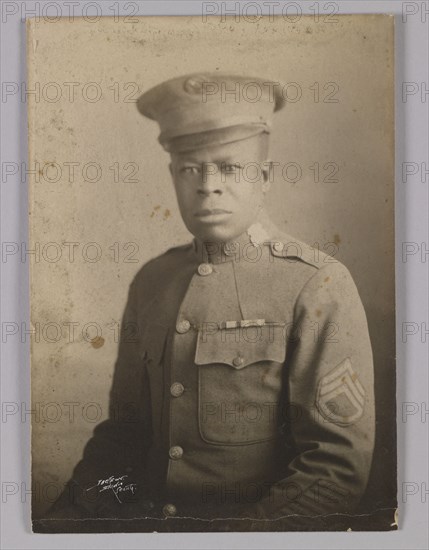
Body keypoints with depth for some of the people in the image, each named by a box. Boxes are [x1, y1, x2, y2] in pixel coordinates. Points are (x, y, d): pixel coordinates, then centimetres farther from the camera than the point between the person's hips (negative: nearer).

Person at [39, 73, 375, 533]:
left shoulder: (318, 288, -8)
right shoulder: (151, 280, 8)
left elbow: (339, 469, -9)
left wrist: (233, 532, -15)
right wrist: (76, 507, 1)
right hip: (147, 519, 4)